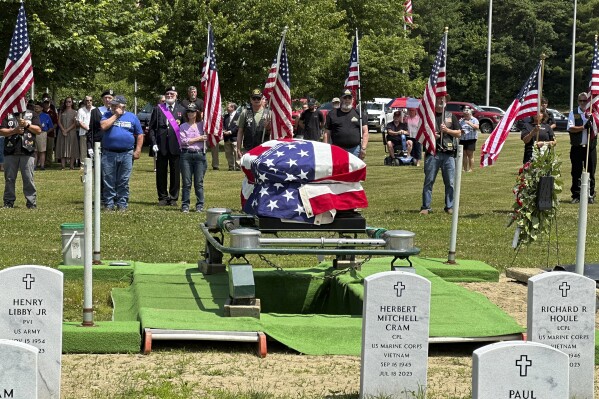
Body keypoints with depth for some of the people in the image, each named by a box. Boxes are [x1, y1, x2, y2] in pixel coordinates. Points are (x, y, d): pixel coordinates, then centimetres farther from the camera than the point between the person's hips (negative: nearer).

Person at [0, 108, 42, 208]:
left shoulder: (31, 115, 12)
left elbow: (38, 130, 5)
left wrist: (27, 125, -8)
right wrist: (14, 130, -10)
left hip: (27, 152, -1)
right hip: (10, 152, 1)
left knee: (28, 178, -4)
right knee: (9, 178, 4)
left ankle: (32, 203, -1)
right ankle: (8, 202, 12)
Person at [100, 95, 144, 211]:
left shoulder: (132, 117, 9)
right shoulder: (108, 116, 9)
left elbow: (140, 135, 10)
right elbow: (103, 126, -12)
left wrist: (137, 150, 1)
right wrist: (115, 115, -7)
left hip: (126, 154, 0)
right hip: (109, 154, 0)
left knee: (123, 182, 2)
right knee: (108, 181, 1)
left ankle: (122, 204, 8)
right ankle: (109, 204, 6)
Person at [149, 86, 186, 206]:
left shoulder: (181, 110, 8)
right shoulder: (158, 109, 8)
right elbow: (151, 128, 7)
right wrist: (154, 143, -4)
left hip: (176, 146, 0)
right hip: (161, 146, 0)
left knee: (175, 173, 2)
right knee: (161, 173, 4)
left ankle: (173, 198, 11)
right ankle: (163, 197, 13)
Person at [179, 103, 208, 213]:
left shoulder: (202, 125, 11)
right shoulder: (183, 126, 8)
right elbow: (184, 141, -4)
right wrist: (198, 139, -5)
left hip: (199, 154, 0)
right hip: (186, 155, 0)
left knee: (199, 183, 1)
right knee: (186, 183, 0)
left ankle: (200, 206, 6)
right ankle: (185, 205, 4)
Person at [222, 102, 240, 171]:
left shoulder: (238, 116, -6)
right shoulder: (226, 116, 18)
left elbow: (238, 126, -13)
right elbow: (223, 125, 17)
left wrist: (230, 132, -16)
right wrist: (224, 130, -4)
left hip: (235, 137, -7)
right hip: (227, 138, 7)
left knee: (236, 153, -7)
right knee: (228, 153, 9)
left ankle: (237, 167, -4)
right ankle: (231, 167, 15)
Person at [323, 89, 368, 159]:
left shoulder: (358, 113, 11)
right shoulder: (332, 114, 11)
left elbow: (365, 132, 7)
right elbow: (326, 134, 9)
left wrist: (363, 149, -5)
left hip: (355, 150, 0)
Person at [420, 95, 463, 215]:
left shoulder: (451, 116, 13)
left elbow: (459, 133, 9)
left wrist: (447, 130, -6)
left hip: (448, 154, 1)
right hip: (432, 153, -1)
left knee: (450, 182, 1)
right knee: (428, 181, -3)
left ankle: (450, 206, 9)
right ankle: (426, 207, 1)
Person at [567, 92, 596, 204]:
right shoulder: (573, 113, 4)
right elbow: (571, 128, -8)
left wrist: (590, 118, -17)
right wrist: (584, 127, -18)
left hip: (590, 147, 1)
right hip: (577, 147, -1)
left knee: (590, 173, 4)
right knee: (576, 173, 1)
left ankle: (590, 196, 12)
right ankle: (576, 196, 8)